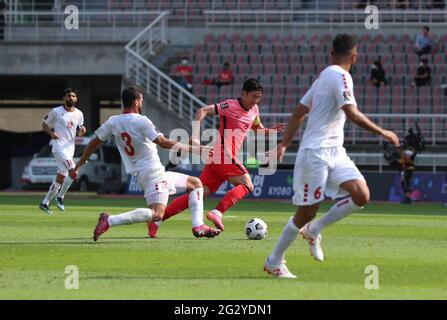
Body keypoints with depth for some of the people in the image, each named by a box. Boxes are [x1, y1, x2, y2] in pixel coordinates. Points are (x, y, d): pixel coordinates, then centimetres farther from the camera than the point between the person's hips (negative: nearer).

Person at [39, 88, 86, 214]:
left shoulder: (79, 114, 9)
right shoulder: (56, 112, -4)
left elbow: (79, 133, 16)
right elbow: (44, 124, 5)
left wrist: (82, 131, -8)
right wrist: (51, 133, -14)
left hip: (70, 149, 6)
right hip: (59, 147, -6)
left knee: (61, 178, 8)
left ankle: (45, 203, 19)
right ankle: (60, 197, -9)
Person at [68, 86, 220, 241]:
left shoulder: (113, 122, 8)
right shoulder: (141, 121, -13)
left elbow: (94, 143, 13)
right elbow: (162, 142, -18)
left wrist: (77, 167, 22)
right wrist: (191, 148, -12)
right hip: (153, 173, -9)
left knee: (196, 183, 20)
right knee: (156, 214, -26)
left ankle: (198, 226, 9)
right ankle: (109, 221, -28)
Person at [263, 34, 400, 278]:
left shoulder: (325, 76, 17)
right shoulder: (340, 76, -12)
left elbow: (299, 112, 20)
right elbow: (352, 113, -22)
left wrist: (285, 144, 21)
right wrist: (382, 133, -15)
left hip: (334, 153, 9)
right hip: (316, 154, -9)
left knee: (361, 195, -9)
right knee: (307, 212, -2)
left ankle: (314, 230, 6)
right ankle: (274, 262, 13)